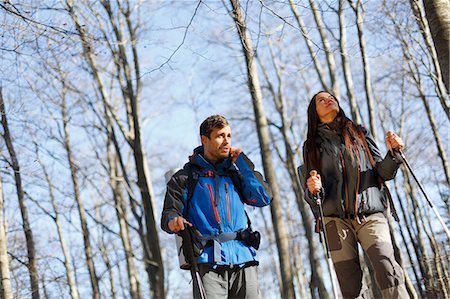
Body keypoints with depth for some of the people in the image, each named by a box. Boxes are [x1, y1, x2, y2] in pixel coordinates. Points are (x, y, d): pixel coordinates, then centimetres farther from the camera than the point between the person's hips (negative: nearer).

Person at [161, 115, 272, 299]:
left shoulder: (235, 172, 22)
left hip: (243, 257, 3)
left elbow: (264, 198, 9)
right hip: (208, 260, -3)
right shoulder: (185, 177, 13)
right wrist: (173, 221, -20)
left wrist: (242, 163, 10)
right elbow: (169, 213, 5)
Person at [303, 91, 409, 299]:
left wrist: (393, 153, -4)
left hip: (370, 214, 0)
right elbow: (312, 197, 14)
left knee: (386, 265, -24)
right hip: (336, 218, 0)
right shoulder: (312, 146, 18)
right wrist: (312, 190, -10)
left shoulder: (360, 133, 20)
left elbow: (384, 172, 15)